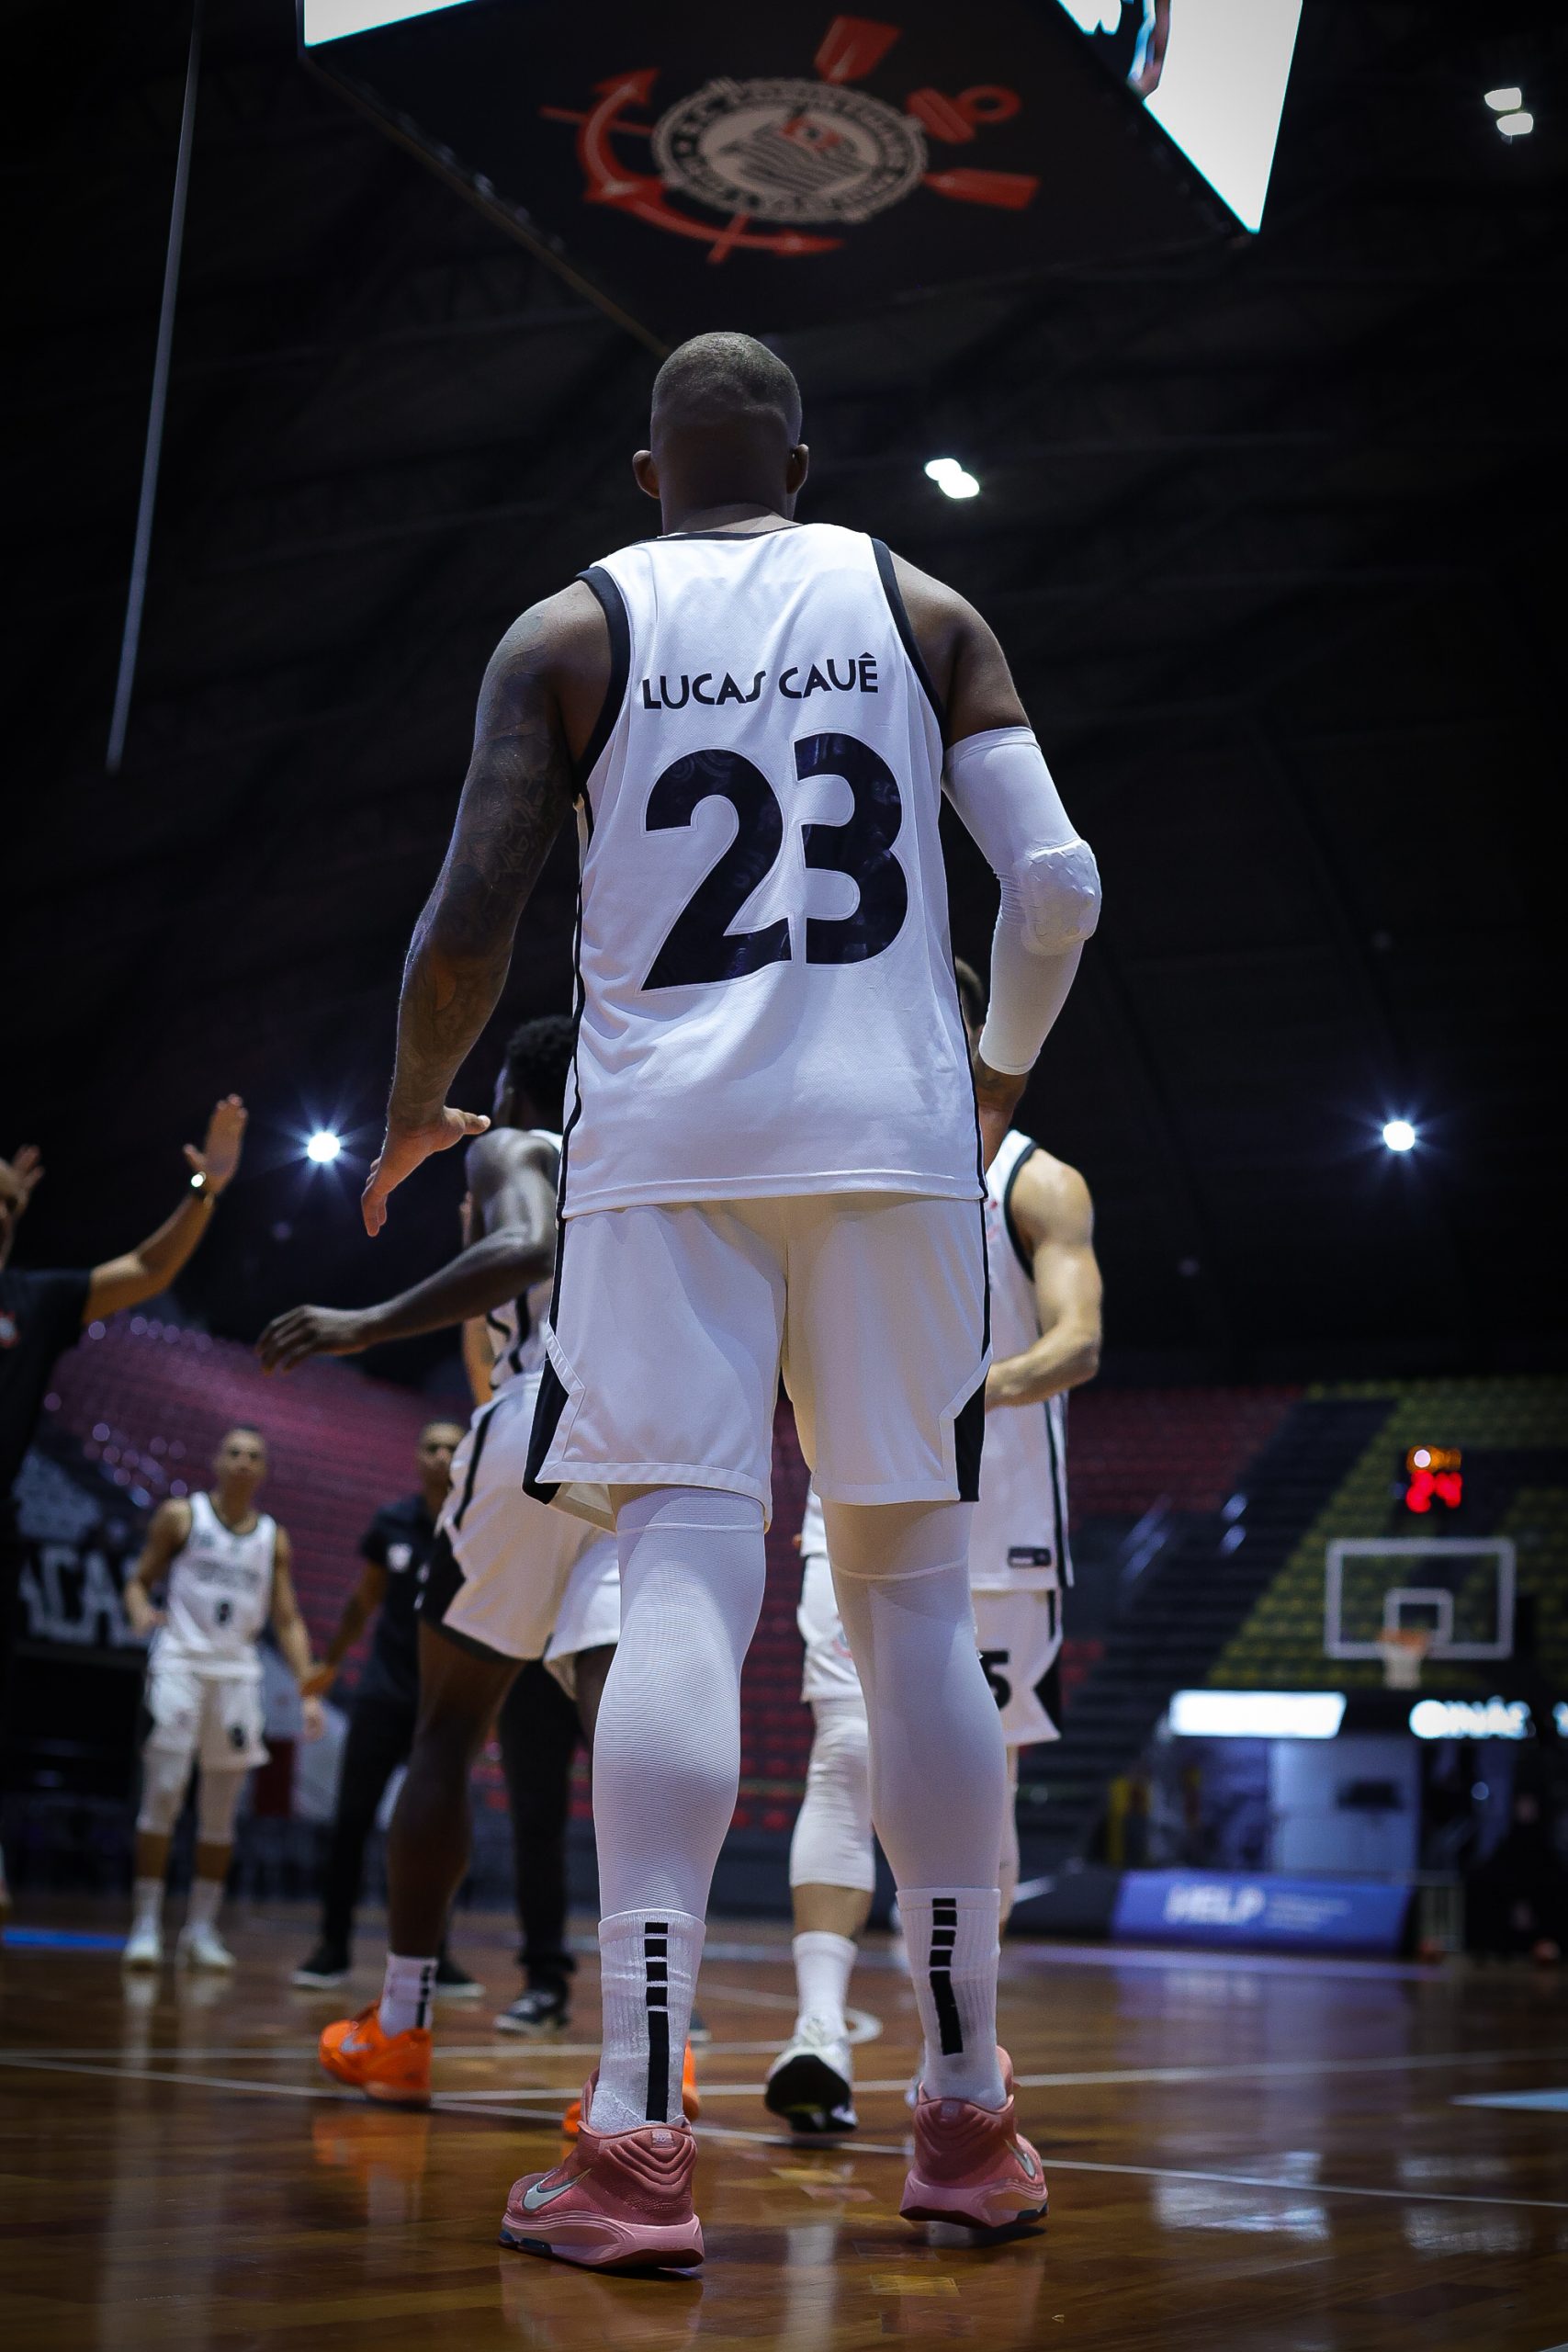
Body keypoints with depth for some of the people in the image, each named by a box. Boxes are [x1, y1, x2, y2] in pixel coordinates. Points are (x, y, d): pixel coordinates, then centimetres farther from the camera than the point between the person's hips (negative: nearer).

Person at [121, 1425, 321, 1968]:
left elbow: (288, 1620, 12)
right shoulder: (180, 1516, 4)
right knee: (163, 1795, -11)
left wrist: (308, 1690, 3)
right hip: (181, 1662, -3)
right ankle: (147, 1923, -7)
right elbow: (140, 1580, 5)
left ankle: (201, 1927, 12)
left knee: (220, 1813, 4)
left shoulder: (274, 1539, 11)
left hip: (239, 1672, 3)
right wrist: (140, 1612, -19)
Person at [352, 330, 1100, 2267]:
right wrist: (1000, 1072, 20)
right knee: (911, 1599, 6)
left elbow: (472, 918, 0)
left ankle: (637, 2132, -14)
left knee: (682, 1586, -5)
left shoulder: (569, 631, 9)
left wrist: (413, 1115, 17)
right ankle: (969, 2120, 11)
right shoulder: (920, 609, 13)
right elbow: (1058, 885, 2)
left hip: (666, 1141, -1)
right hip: (890, 1136, 1)